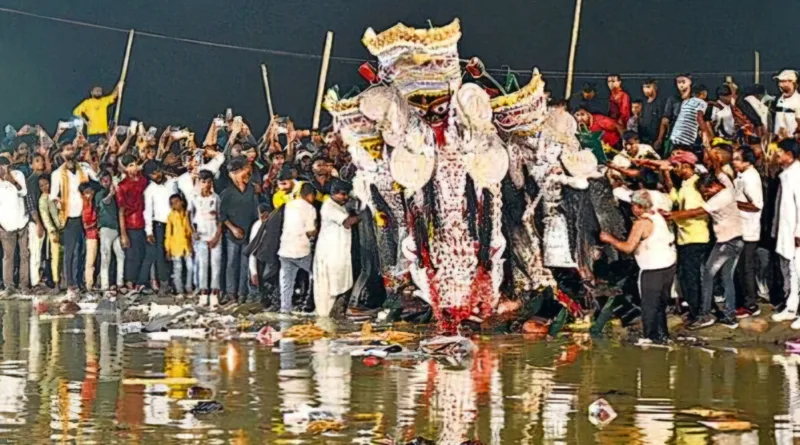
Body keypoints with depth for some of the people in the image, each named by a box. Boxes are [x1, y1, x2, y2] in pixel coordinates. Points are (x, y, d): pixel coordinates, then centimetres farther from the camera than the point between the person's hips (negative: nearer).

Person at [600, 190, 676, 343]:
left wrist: (610, 239, -11)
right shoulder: (657, 215, 6)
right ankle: (662, 334, 27)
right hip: (669, 264, 9)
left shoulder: (641, 223, -19)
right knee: (661, 303, 20)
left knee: (649, 305, 2)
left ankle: (651, 337, 6)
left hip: (653, 270, -9)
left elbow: (629, 247, -23)